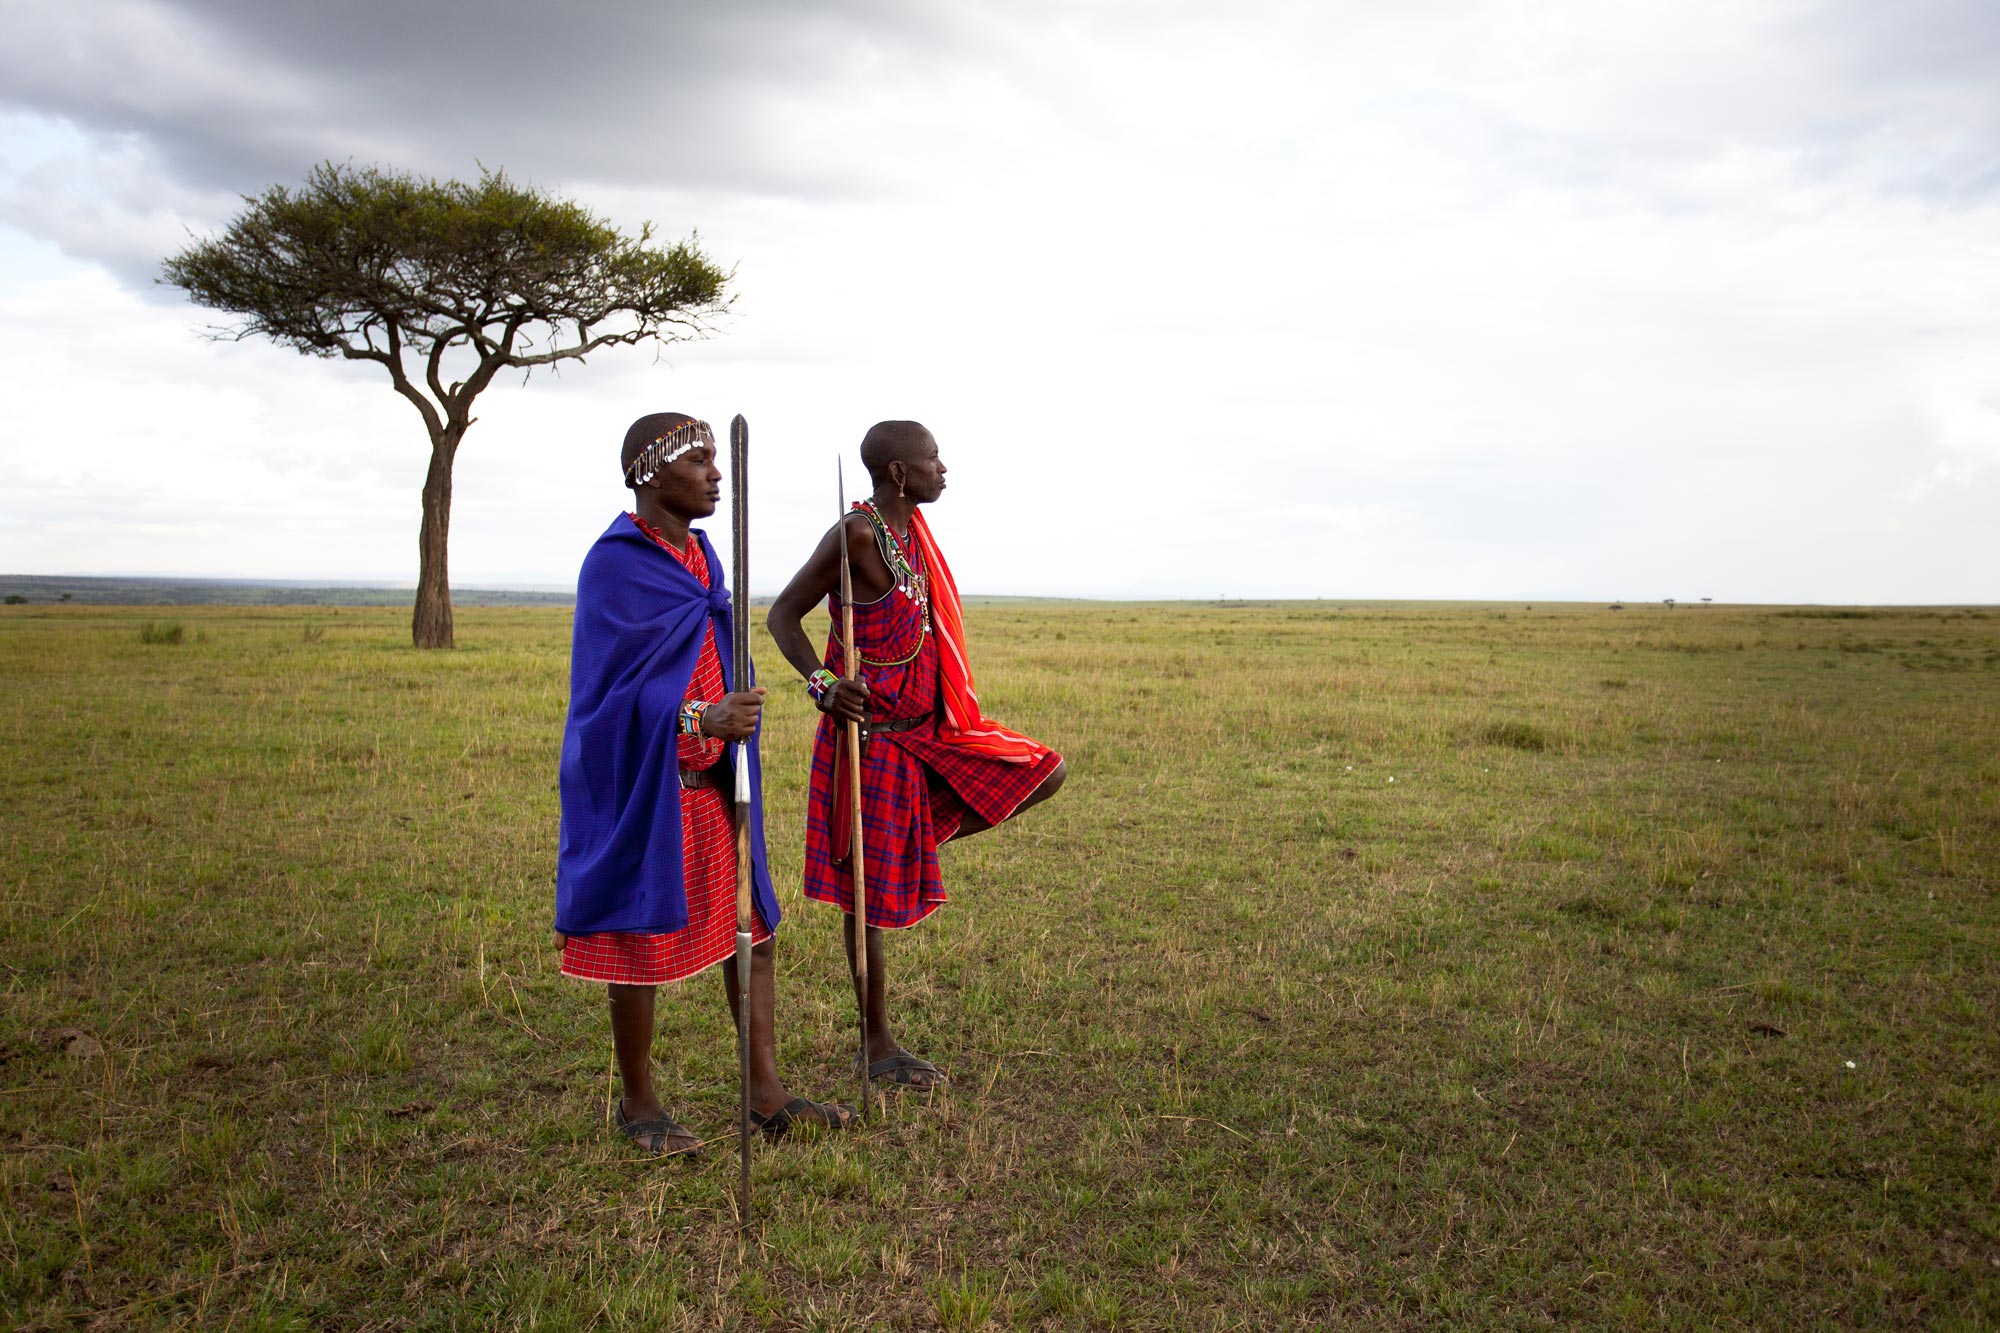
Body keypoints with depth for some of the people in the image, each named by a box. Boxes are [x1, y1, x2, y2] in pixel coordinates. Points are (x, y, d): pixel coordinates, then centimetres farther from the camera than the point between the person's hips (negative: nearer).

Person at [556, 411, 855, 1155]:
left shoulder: (700, 556, 9)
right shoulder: (615, 565, -14)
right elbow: (612, 691, -19)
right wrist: (702, 719, -33)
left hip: (712, 782, 8)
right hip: (646, 787, -8)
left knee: (754, 928, 10)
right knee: (645, 943, 5)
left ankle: (765, 1094, 21)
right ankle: (637, 1105, 24)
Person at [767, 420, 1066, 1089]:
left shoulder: (910, 530, 8)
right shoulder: (857, 534, -18)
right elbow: (784, 613, -15)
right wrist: (821, 681, -28)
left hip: (927, 730, 9)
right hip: (873, 735, -8)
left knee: (1042, 773, 6)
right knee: (870, 890, 2)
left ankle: (918, 844, 12)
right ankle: (877, 1044, 15)